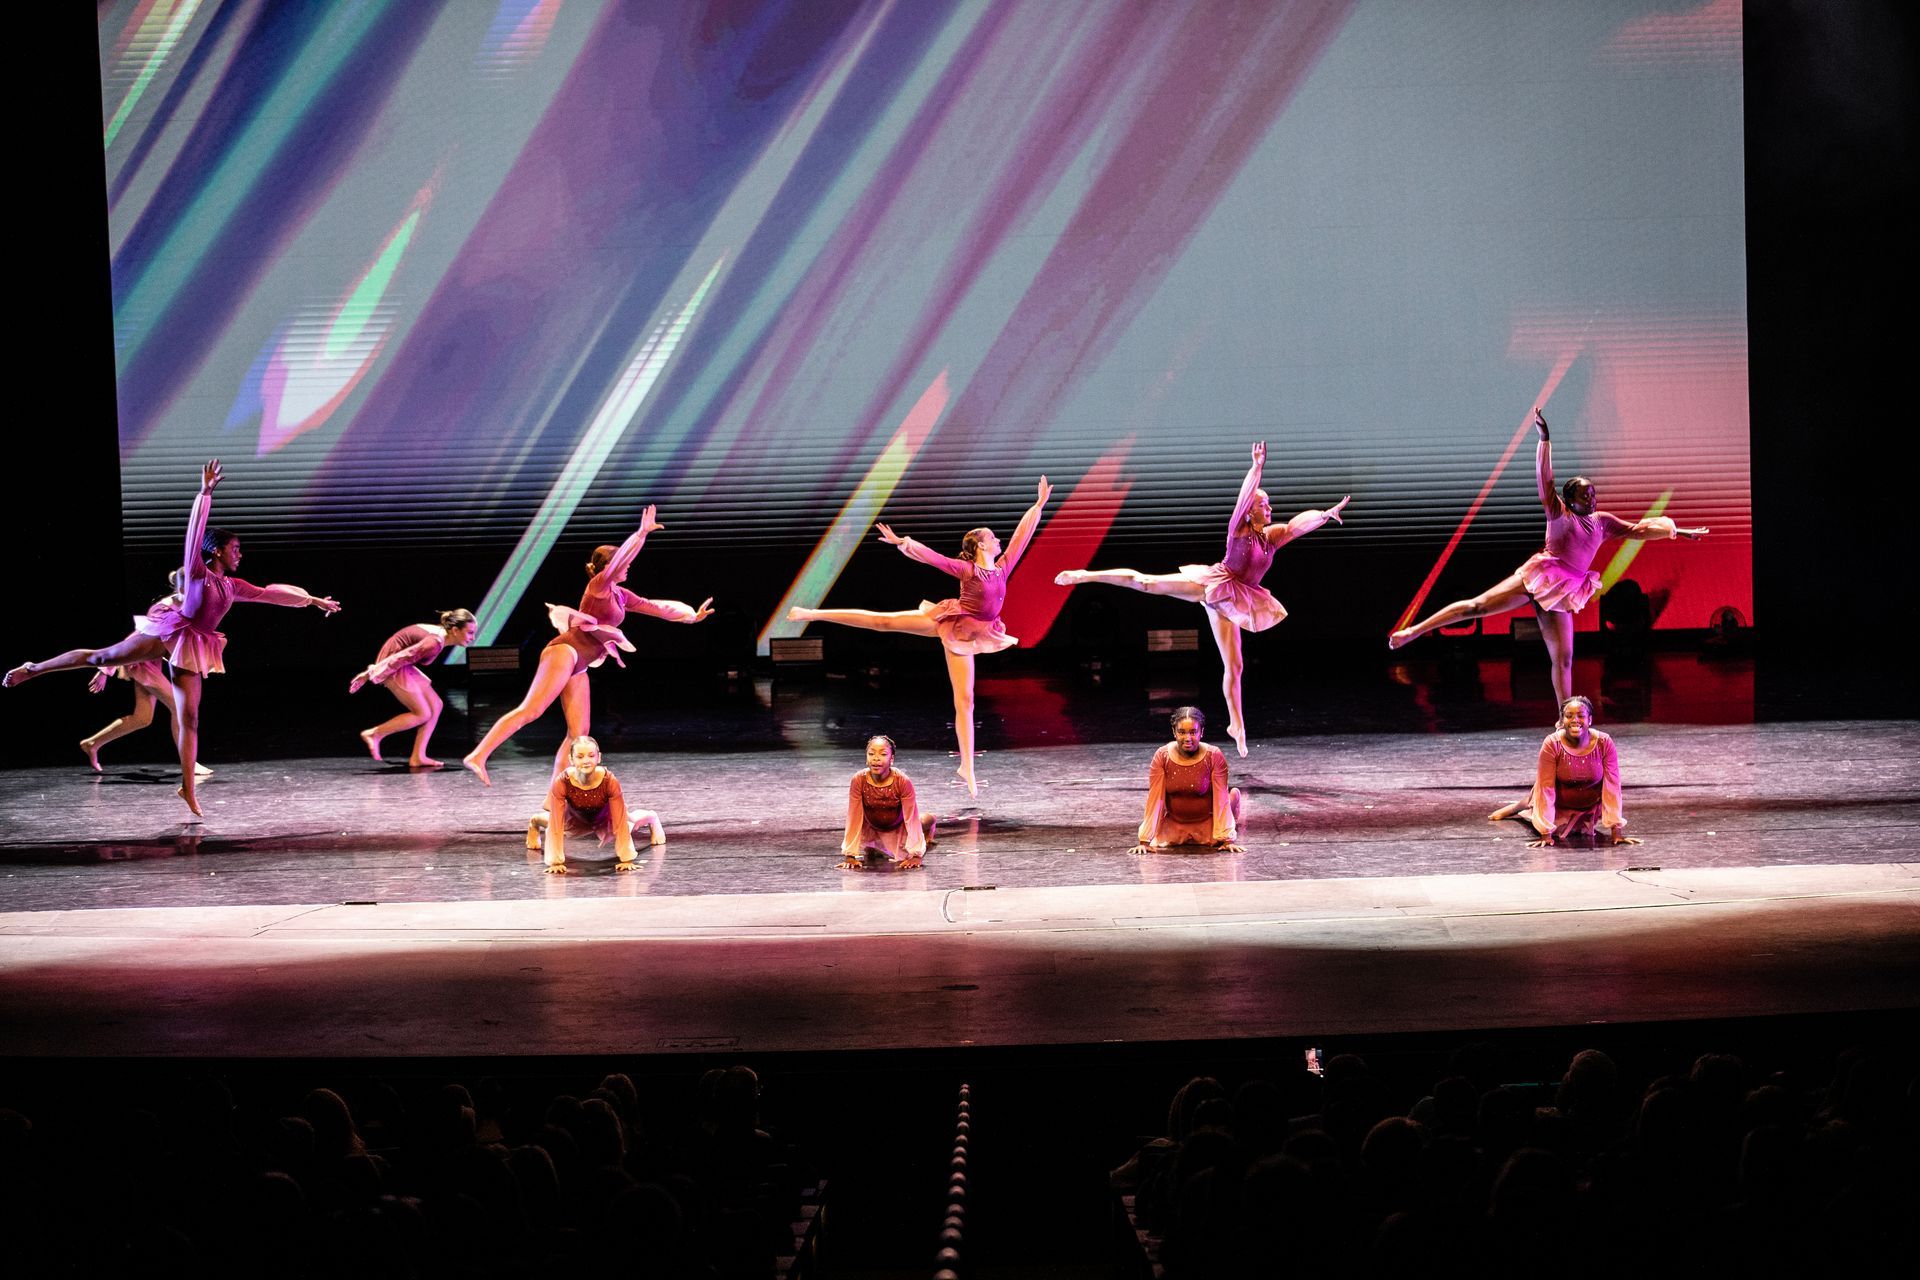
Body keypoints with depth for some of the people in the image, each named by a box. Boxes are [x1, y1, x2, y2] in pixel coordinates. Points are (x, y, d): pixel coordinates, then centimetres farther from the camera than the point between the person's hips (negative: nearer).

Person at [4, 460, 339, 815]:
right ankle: (31, 669, 7)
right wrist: (206, 493, -20)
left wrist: (312, 600, 22)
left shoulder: (230, 585, 15)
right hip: (166, 633, -5)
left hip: (190, 649, 5)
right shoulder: (196, 571, -1)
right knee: (100, 657, -6)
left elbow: (269, 592, 21)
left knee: (189, 719, -1)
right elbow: (195, 531, -13)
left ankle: (188, 788, -3)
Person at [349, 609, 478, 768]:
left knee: (436, 706, 6)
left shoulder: (441, 634, 7)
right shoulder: (435, 643, -26)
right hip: (393, 668, -10)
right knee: (423, 714, -6)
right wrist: (369, 675, -20)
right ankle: (374, 734, 1)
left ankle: (418, 757, 5)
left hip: (403, 668, 10)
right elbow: (401, 658, -25)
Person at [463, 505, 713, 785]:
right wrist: (641, 533, -28)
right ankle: (479, 756, -29)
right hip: (564, 653, -9)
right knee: (531, 711, -21)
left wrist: (691, 615, 25)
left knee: (579, 732, 2)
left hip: (577, 667, 9)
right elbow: (620, 559, -19)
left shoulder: (620, 595, 23)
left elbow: (655, 607, 29)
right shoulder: (599, 585, 0)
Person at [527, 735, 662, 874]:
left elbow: (620, 823, -31)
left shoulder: (610, 781, -40)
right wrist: (556, 862, -29)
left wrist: (626, 860, -28)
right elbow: (556, 826, -31)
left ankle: (652, 818, 60)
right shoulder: (561, 783, -40)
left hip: (604, 819, 0)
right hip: (576, 819, 0)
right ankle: (534, 821, 61)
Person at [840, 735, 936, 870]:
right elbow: (854, 818, -20)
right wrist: (850, 856, -20)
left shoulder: (903, 782, -31)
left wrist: (915, 855, -27)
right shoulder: (858, 780, -27)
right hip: (871, 827, 1)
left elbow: (912, 817, -24)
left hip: (898, 828, -1)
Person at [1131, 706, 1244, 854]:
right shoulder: (1162, 756, -14)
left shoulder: (1214, 756, -17)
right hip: (1173, 824, 1)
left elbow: (1221, 799, -17)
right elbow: (1154, 798, -15)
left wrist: (1227, 840, -22)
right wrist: (1144, 841, -20)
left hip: (1206, 823, -1)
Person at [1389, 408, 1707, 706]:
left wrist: (1676, 531, 24)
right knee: (1477, 606, -15)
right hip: (1538, 578, -5)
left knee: (1563, 659, 2)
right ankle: (1413, 631, -14)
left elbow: (1636, 530, 25)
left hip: (1561, 595, 5)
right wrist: (1544, 437, -15)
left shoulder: (1602, 521, 18)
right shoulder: (1558, 512, 4)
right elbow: (1544, 477, -6)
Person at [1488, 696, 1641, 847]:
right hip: (1560, 805, -1)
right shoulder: (1552, 744, -30)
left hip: (1592, 806, 1)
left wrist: (1616, 831, -25)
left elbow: (1612, 787, -24)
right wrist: (1546, 834, -29)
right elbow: (1546, 788, -28)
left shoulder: (1604, 743, -26)